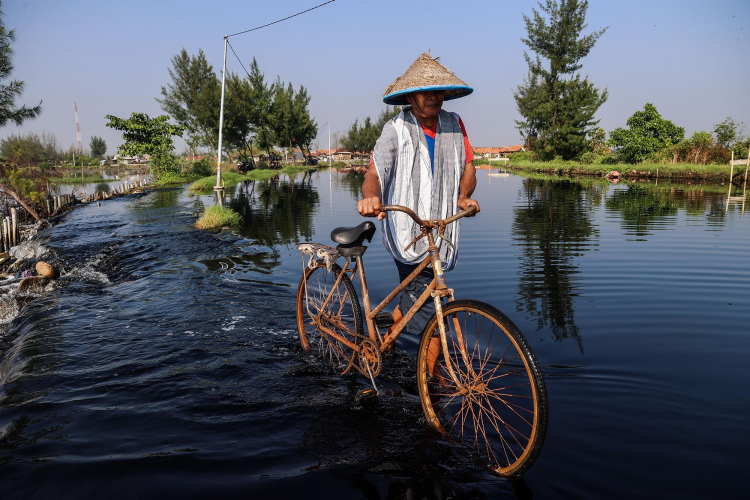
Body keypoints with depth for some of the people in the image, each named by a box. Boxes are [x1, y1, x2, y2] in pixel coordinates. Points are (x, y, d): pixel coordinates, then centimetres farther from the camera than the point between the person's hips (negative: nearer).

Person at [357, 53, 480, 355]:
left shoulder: (454, 125, 6)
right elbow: (375, 172, -18)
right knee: (429, 315, -7)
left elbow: (468, 166, 9)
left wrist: (463, 196, -12)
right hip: (407, 234, -5)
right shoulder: (396, 131, -6)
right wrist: (371, 197, -40)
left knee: (413, 301, 19)